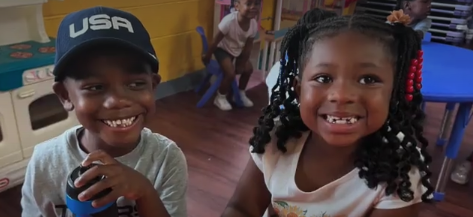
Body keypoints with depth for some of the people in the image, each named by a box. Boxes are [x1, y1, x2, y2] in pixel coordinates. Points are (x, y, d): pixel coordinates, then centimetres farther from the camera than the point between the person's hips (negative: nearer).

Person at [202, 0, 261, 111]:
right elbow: (216, 41, -26)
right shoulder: (229, 21, -39)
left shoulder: (254, 25, -23)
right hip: (222, 49, -6)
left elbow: (248, 46, -9)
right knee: (230, 73, -18)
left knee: (248, 69, 8)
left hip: (238, 50, 6)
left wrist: (242, 64, -3)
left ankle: (241, 94, 32)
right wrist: (207, 56, -15)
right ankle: (220, 98, 7)